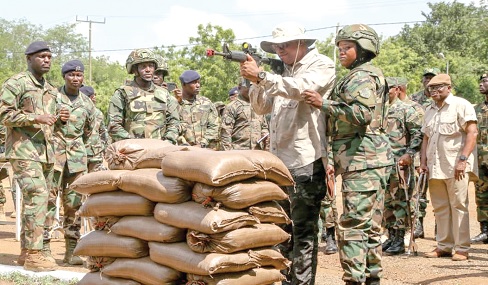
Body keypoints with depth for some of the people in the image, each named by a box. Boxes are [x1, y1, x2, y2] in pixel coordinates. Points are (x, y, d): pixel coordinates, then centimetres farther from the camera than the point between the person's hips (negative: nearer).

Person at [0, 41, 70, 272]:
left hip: (46, 152, 8)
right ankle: (33, 254, -16)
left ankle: (26, 251, 17)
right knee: (37, 196, -18)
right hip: (24, 150, -8)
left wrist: (59, 118, 6)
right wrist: (36, 118, -20)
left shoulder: (51, 90, 21)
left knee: (34, 200, 9)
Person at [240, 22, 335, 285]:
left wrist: (261, 75, -20)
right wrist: (254, 80, 1)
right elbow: (261, 107, 19)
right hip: (280, 162, 8)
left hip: (305, 162, -8)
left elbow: (300, 88, -20)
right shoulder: (285, 73, 20)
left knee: (303, 230, -6)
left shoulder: (322, 66, -1)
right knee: (284, 228, 13)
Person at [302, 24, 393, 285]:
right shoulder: (356, 77, 23)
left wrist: (323, 104, -20)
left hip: (363, 160, -11)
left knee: (353, 224, -13)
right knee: (369, 225, 13)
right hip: (364, 160, 11)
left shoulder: (362, 77, -9)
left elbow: (362, 113, -23)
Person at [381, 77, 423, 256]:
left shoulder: (406, 110, -3)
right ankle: (391, 237, 17)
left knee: (399, 201, -5)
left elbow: (418, 133, -9)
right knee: (386, 201, 9)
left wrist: (409, 154, -17)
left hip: (399, 163, -7)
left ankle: (399, 241, -1)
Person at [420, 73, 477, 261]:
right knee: (440, 207, 8)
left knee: (458, 206, -6)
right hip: (435, 167, 7)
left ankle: (462, 248, -2)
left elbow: (472, 133, -10)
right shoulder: (430, 110, 19)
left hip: (456, 165, -7)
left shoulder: (461, 105, -3)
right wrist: (423, 161, 11)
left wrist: (463, 159, -18)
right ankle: (444, 246, 16)